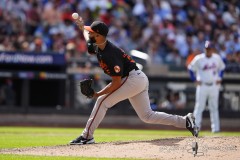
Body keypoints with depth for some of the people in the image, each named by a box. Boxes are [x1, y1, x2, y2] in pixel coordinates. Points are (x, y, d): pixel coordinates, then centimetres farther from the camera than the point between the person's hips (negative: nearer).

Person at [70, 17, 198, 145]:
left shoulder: (110, 54, -24)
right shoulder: (97, 47, 2)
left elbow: (116, 83, -24)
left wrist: (98, 94, -21)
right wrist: (82, 27, 36)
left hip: (133, 78, -10)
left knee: (102, 101, -13)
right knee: (147, 116, 11)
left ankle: (87, 136, -13)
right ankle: (185, 121, 11)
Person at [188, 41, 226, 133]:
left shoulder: (217, 58, 4)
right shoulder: (198, 59, -6)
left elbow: (222, 67, 20)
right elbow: (191, 68, 3)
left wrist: (219, 78, 9)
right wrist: (195, 80, -3)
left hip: (214, 86, 3)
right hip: (202, 86, -3)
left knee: (214, 107, 6)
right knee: (199, 107, -5)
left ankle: (216, 128, 9)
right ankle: (196, 127, -3)